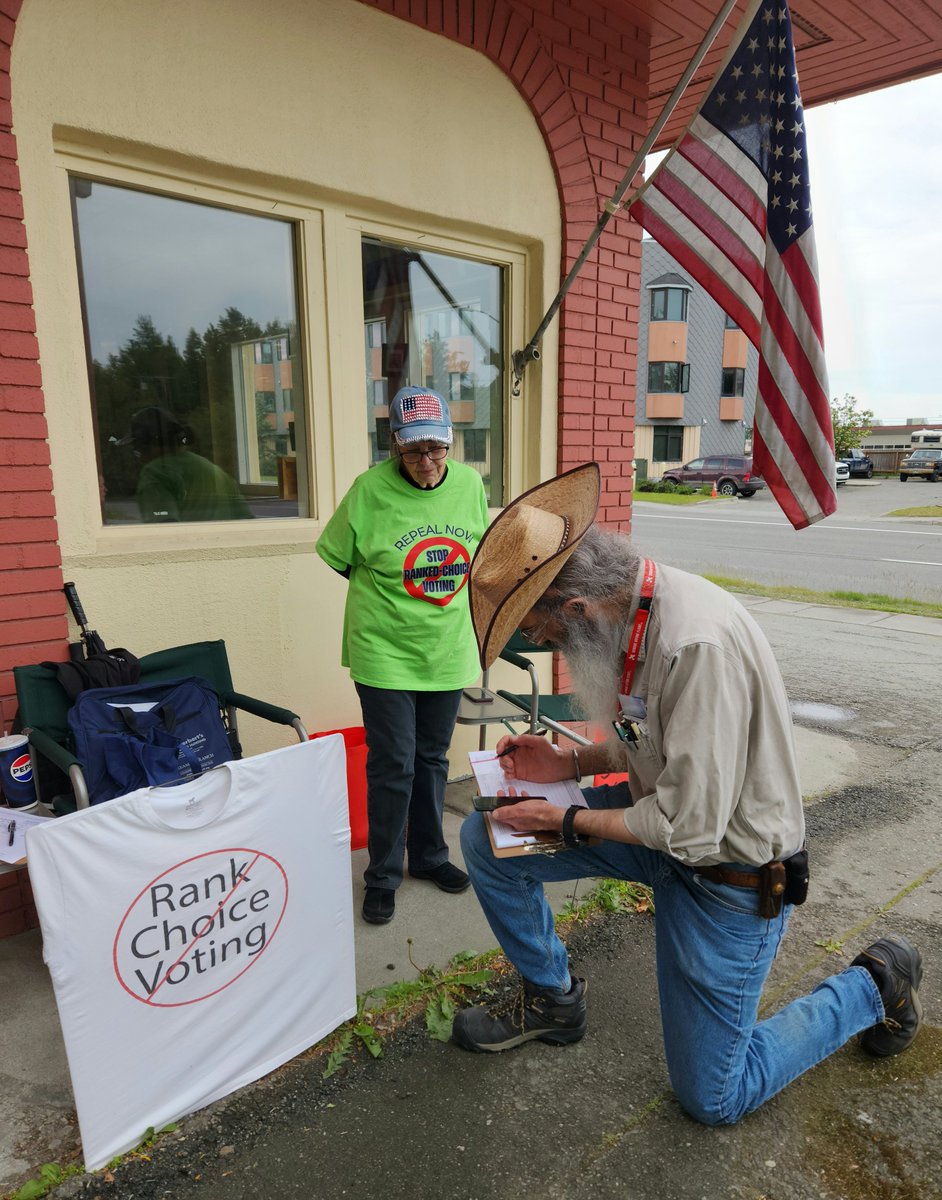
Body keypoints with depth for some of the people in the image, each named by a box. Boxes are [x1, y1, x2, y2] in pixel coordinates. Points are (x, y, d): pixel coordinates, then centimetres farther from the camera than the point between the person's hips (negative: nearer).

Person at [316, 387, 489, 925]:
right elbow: (340, 557, -1)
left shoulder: (470, 485, -3)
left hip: (447, 652, 4)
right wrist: (384, 594, 5)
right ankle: (383, 875, 23)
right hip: (385, 653, -4)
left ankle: (429, 855, 37)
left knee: (433, 759, 17)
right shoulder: (370, 490, -15)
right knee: (392, 765, 2)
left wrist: (455, 601, 10)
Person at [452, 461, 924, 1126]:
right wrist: (570, 762, -4)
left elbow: (690, 826, -29)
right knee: (485, 839, -2)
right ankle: (553, 997, 22)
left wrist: (568, 821, -16)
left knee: (714, 1097, 10)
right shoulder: (634, 605, -7)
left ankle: (874, 983, 26)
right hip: (665, 817, 8)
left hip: (729, 868, -7)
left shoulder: (698, 643, -35)